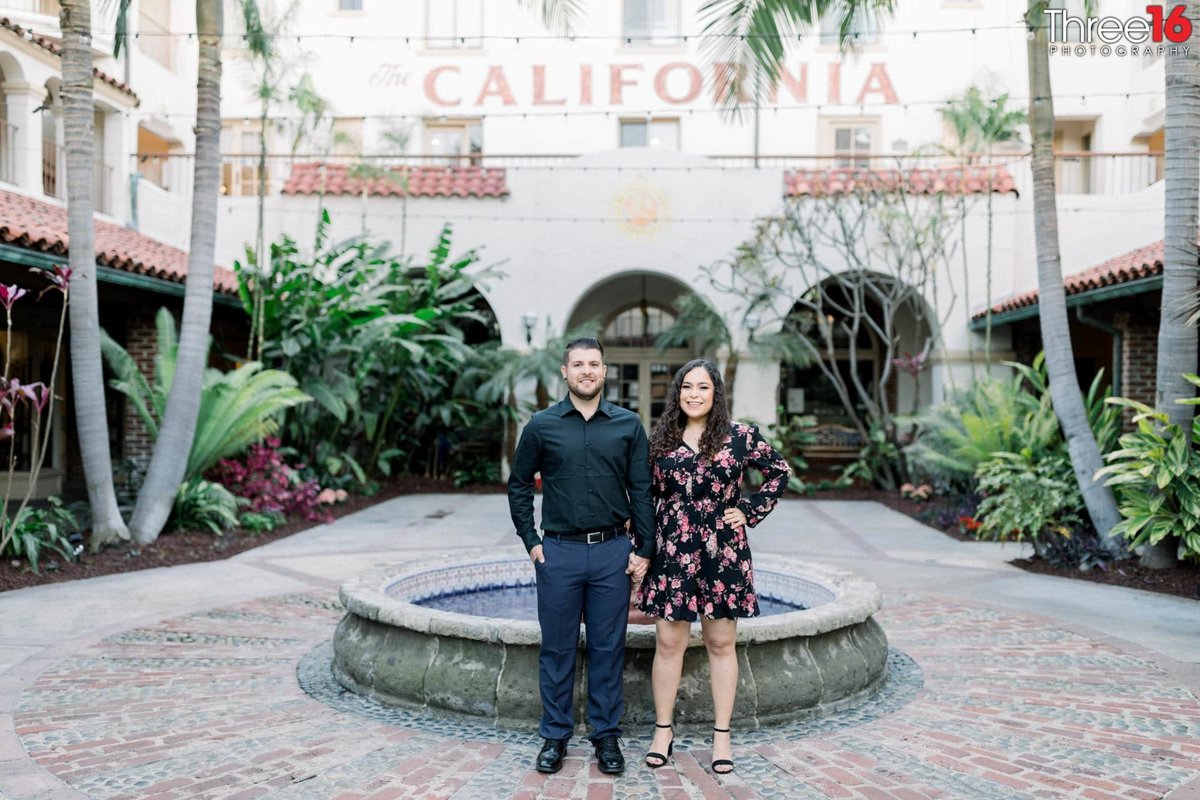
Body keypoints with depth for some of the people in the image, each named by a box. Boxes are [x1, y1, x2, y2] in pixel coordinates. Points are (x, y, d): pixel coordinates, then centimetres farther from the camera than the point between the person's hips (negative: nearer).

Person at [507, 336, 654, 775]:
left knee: (607, 649, 8)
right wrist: (531, 541, 2)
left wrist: (644, 549, -1)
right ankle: (555, 737, 23)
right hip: (558, 552, 0)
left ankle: (606, 736, 22)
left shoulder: (628, 425, 3)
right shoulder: (542, 425, 2)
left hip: (612, 551, 0)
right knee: (557, 649, 9)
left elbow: (641, 491, 3)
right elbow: (519, 485, 9)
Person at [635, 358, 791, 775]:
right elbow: (647, 495, 10)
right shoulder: (660, 439, 6)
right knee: (668, 642, 5)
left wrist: (750, 510, -1)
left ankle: (722, 735, 18)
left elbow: (780, 471, 8)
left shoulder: (740, 436, -1)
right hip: (672, 553, 1)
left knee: (721, 643, 8)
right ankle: (663, 730, 19)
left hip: (723, 553, -1)